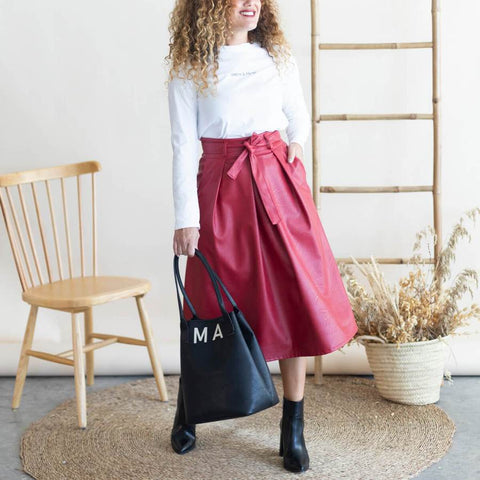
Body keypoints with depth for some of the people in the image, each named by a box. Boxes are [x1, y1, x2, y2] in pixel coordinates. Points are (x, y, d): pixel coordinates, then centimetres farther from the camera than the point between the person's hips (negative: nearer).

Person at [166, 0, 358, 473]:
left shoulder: (278, 56, 9)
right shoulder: (190, 69, -1)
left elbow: (299, 115, 23)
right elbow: (184, 147, -4)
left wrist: (296, 142, 3)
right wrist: (185, 218, -8)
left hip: (279, 183, 3)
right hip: (222, 188, -3)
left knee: (296, 297, -2)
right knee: (214, 303, 5)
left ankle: (293, 429, 9)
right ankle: (185, 411, 29)